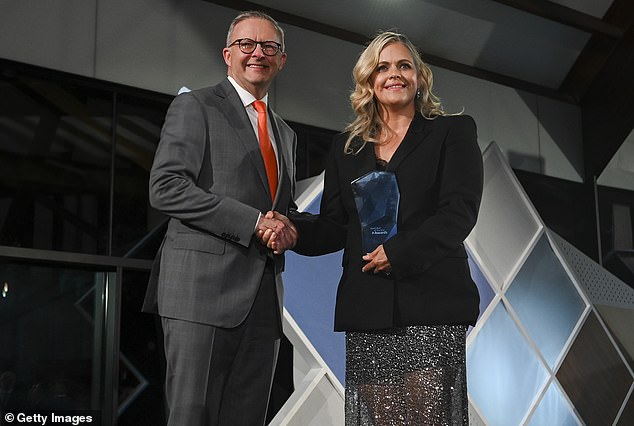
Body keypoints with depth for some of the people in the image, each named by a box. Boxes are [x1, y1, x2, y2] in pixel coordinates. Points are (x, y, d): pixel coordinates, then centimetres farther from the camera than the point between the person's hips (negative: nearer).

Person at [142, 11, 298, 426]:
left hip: (264, 297, 6)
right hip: (204, 286, -6)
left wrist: (286, 228, 4)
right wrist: (254, 221, -15)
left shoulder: (285, 135, 24)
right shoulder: (194, 106, 3)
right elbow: (166, 188, -9)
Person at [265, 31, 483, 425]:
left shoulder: (453, 132, 7)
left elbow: (460, 211, -5)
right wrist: (294, 229, -7)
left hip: (431, 303, -3)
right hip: (367, 308, 3)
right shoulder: (347, 148, 18)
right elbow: (335, 225, 14)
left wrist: (398, 252, -16)